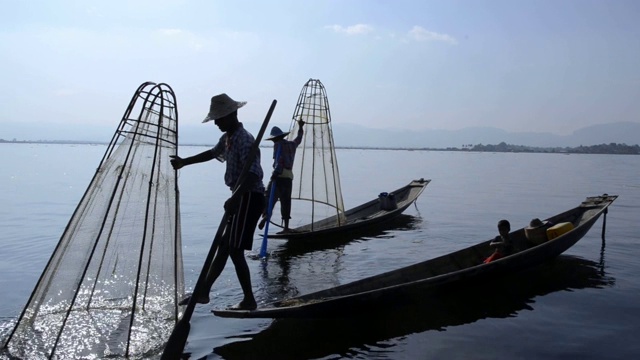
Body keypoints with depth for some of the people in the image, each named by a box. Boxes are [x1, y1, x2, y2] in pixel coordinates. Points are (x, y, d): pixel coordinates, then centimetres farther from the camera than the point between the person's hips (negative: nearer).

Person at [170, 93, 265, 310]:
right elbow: (213, 153, 32)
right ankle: (203, 292, 24)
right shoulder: (227, 138, 12)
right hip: (242, 197, 10)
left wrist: (234, 199, -40)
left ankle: (249, 300, 4)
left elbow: (253, 174, -29)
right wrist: (184, 162, 39)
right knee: (224, 246, 14)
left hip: (249, 198, -10)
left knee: (235, 249, -7)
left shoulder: (244, 140, -19)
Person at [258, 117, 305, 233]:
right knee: (286, 201, 7)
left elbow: (279, 160, -16)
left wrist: (276, 173, -27)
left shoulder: (278, 145, 0)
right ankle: (286, 227, 6)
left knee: (270, 197, -6)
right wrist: (300, 127, 56)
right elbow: (298, 139, 41)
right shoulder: (292, 144, 19)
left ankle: (265, 215, -28)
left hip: (279, 175, -6)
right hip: (289, 176, 6)